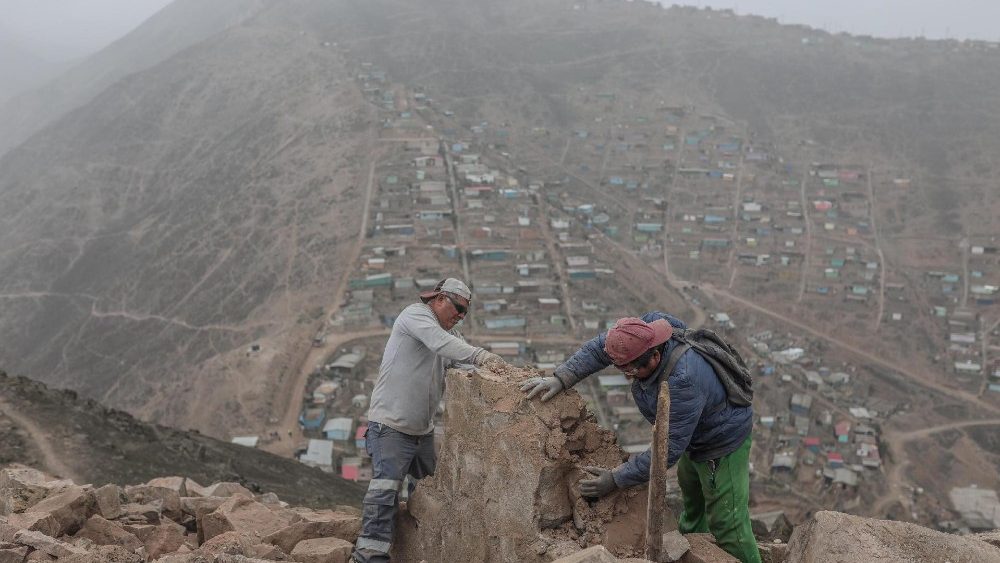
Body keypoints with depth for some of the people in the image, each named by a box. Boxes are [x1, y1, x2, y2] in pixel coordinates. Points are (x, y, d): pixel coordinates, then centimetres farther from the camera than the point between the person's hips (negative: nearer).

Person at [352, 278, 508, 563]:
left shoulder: (450, 331, 15)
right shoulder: (415, 314, -11)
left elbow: (464, 362, 1)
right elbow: (440, 343, -31)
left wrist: (492, 366, -19)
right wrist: (480, 355, -42)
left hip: (423, 429, 9)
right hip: (391, 424, -9)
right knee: (386, 488, -15)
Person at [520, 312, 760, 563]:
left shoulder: (682, 382, -43)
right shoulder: (646, 329, -23)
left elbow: (668, 449, -37)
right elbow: (599, 347, -10)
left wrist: (616, 480, -31)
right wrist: (560, 379, -21)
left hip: (723, 443, -9)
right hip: (695, 436, 9)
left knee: (727, 523, -2)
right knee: (691, 496, 29)